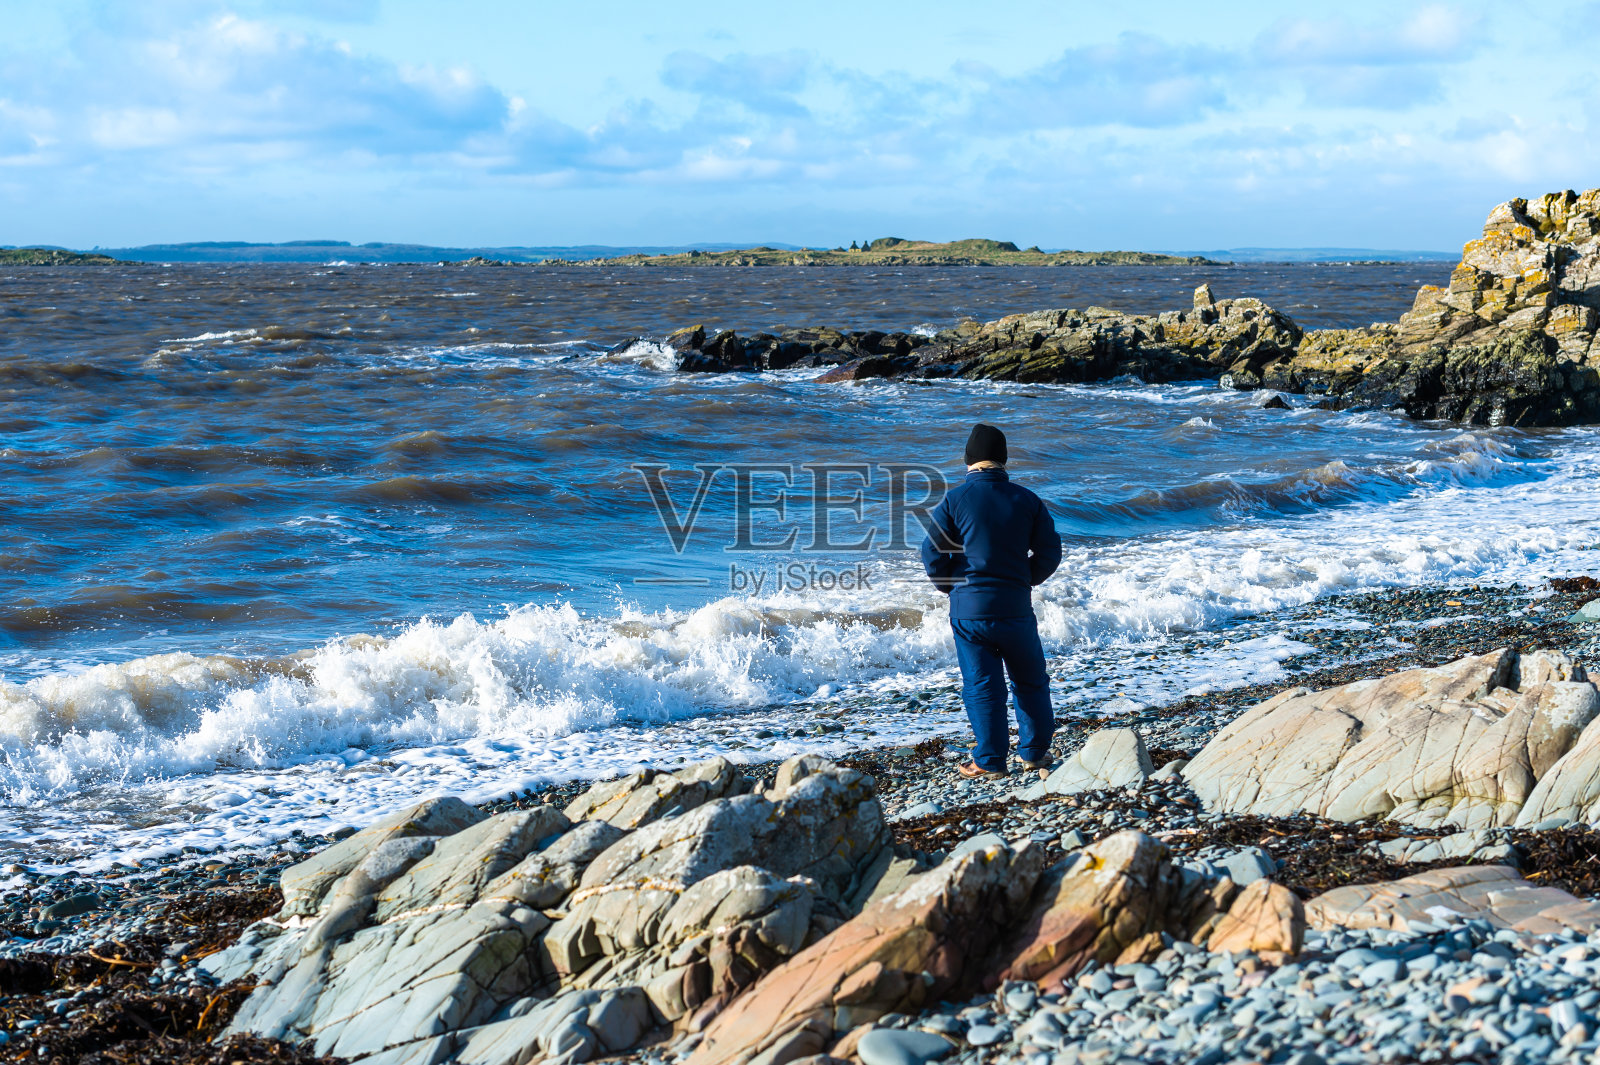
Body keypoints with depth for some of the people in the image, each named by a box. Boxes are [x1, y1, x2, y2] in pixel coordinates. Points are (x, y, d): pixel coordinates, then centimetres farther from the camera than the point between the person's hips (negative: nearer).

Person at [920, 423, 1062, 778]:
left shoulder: (954, 499, -6)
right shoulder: (1028, 500, 1)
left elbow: (933, 555, -7)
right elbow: (1049, 553, 4)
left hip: (969, 610, -2)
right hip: (1017, 608, 2)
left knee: (982, 685, 4)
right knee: (1030, 681, 18)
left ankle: (990, 762, 7)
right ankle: (1035, 751, 24)